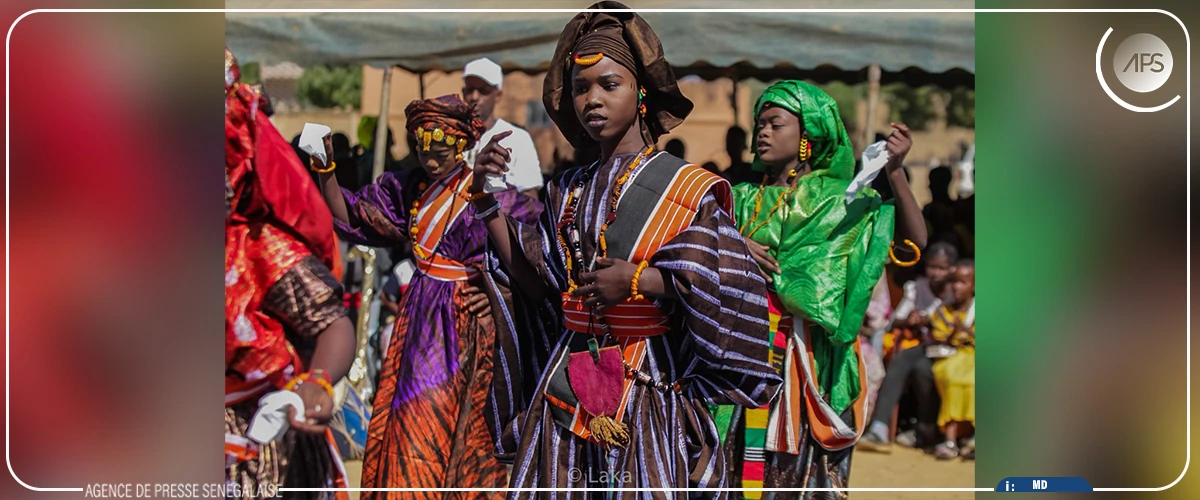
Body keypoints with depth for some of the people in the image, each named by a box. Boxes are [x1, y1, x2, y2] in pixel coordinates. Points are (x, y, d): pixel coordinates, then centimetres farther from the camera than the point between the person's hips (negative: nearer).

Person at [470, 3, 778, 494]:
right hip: (569, 382, 4)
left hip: (651, 387, -4)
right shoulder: (568, 191, 13)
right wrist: (490, 200, 4)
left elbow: (728, 285, -10)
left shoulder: (684, 186, -1)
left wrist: (639, 280, -16)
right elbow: (537, 284, 8)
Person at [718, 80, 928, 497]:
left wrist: (895, 172, -21)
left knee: (804, 466, -5)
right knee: (744, 461, -2)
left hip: (806, 360, -3)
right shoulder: (743, 201, 16)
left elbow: (912, 242, -9)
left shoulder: (838, 200, 4)